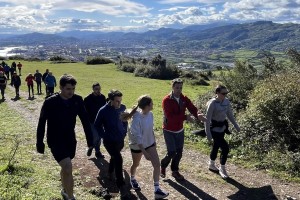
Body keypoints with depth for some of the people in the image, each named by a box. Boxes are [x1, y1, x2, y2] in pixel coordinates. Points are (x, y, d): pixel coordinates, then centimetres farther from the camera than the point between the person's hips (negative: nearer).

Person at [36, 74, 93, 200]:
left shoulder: (77, 100, -8)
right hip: (55, 141, -4)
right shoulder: (50, 102, -18)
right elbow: (41, 124, -9)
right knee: (68, 168, -18)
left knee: (65, 167, 22)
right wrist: (39, 143, -6)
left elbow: (85, 120, -1)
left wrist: (90, 139, -1)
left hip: (70, 140, 4)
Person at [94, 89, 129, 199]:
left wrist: (124, 131, 6)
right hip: (109, 141, -5)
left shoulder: (122, 108, -6)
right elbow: (97, 125, -6)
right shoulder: (103, 111, -18)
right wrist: (104, 136, -9)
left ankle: (110, 173, 53)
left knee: (114, 157, 25)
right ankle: (121, 186, -10)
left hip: (120, 139, 5)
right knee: (118, 160, -18)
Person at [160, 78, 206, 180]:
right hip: (169, 131, -5)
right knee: (172, 153, -7)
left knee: (179, 152, 12)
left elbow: (192, 108, -15)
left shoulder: (184, 99, -3)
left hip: (180, 130, 5)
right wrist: (185, 117, -32)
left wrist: (198, 114, -38)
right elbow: (170, 117, -29)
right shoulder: (167, 100, -20)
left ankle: (175, 171, 33)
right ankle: (163, 166, 23)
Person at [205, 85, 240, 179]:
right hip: (214, 128, -7)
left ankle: (211, 165, 41)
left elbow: (229, 114, 11)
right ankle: (222, 169, 10)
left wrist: (236, 125, 12)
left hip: (222, 127, 7)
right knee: (225, 148, -10)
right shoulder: (212, 104, -22)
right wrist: (208, 134, -21)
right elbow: (207, 119, -20)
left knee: (216, 146, 20)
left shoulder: (226, 101, -3)